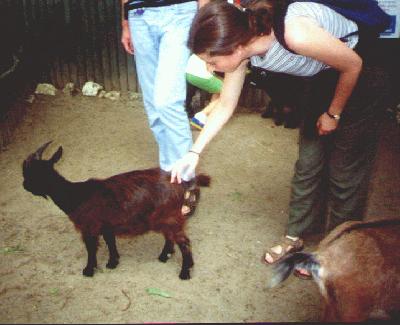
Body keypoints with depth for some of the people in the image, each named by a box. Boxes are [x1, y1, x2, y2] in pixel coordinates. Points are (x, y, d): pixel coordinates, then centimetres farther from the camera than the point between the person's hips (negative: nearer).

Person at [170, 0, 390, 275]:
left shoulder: (294, 33, -40)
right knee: (308, 163, 9)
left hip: (361, 78, -6)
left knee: (345, 171, 2)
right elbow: (225, 107, -5)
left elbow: (353, 65, -23)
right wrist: (194, 153, -8)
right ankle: (295, 237, 26)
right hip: (321, 80, 6)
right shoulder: (240, 46, -18)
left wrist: (333, 114, -11)